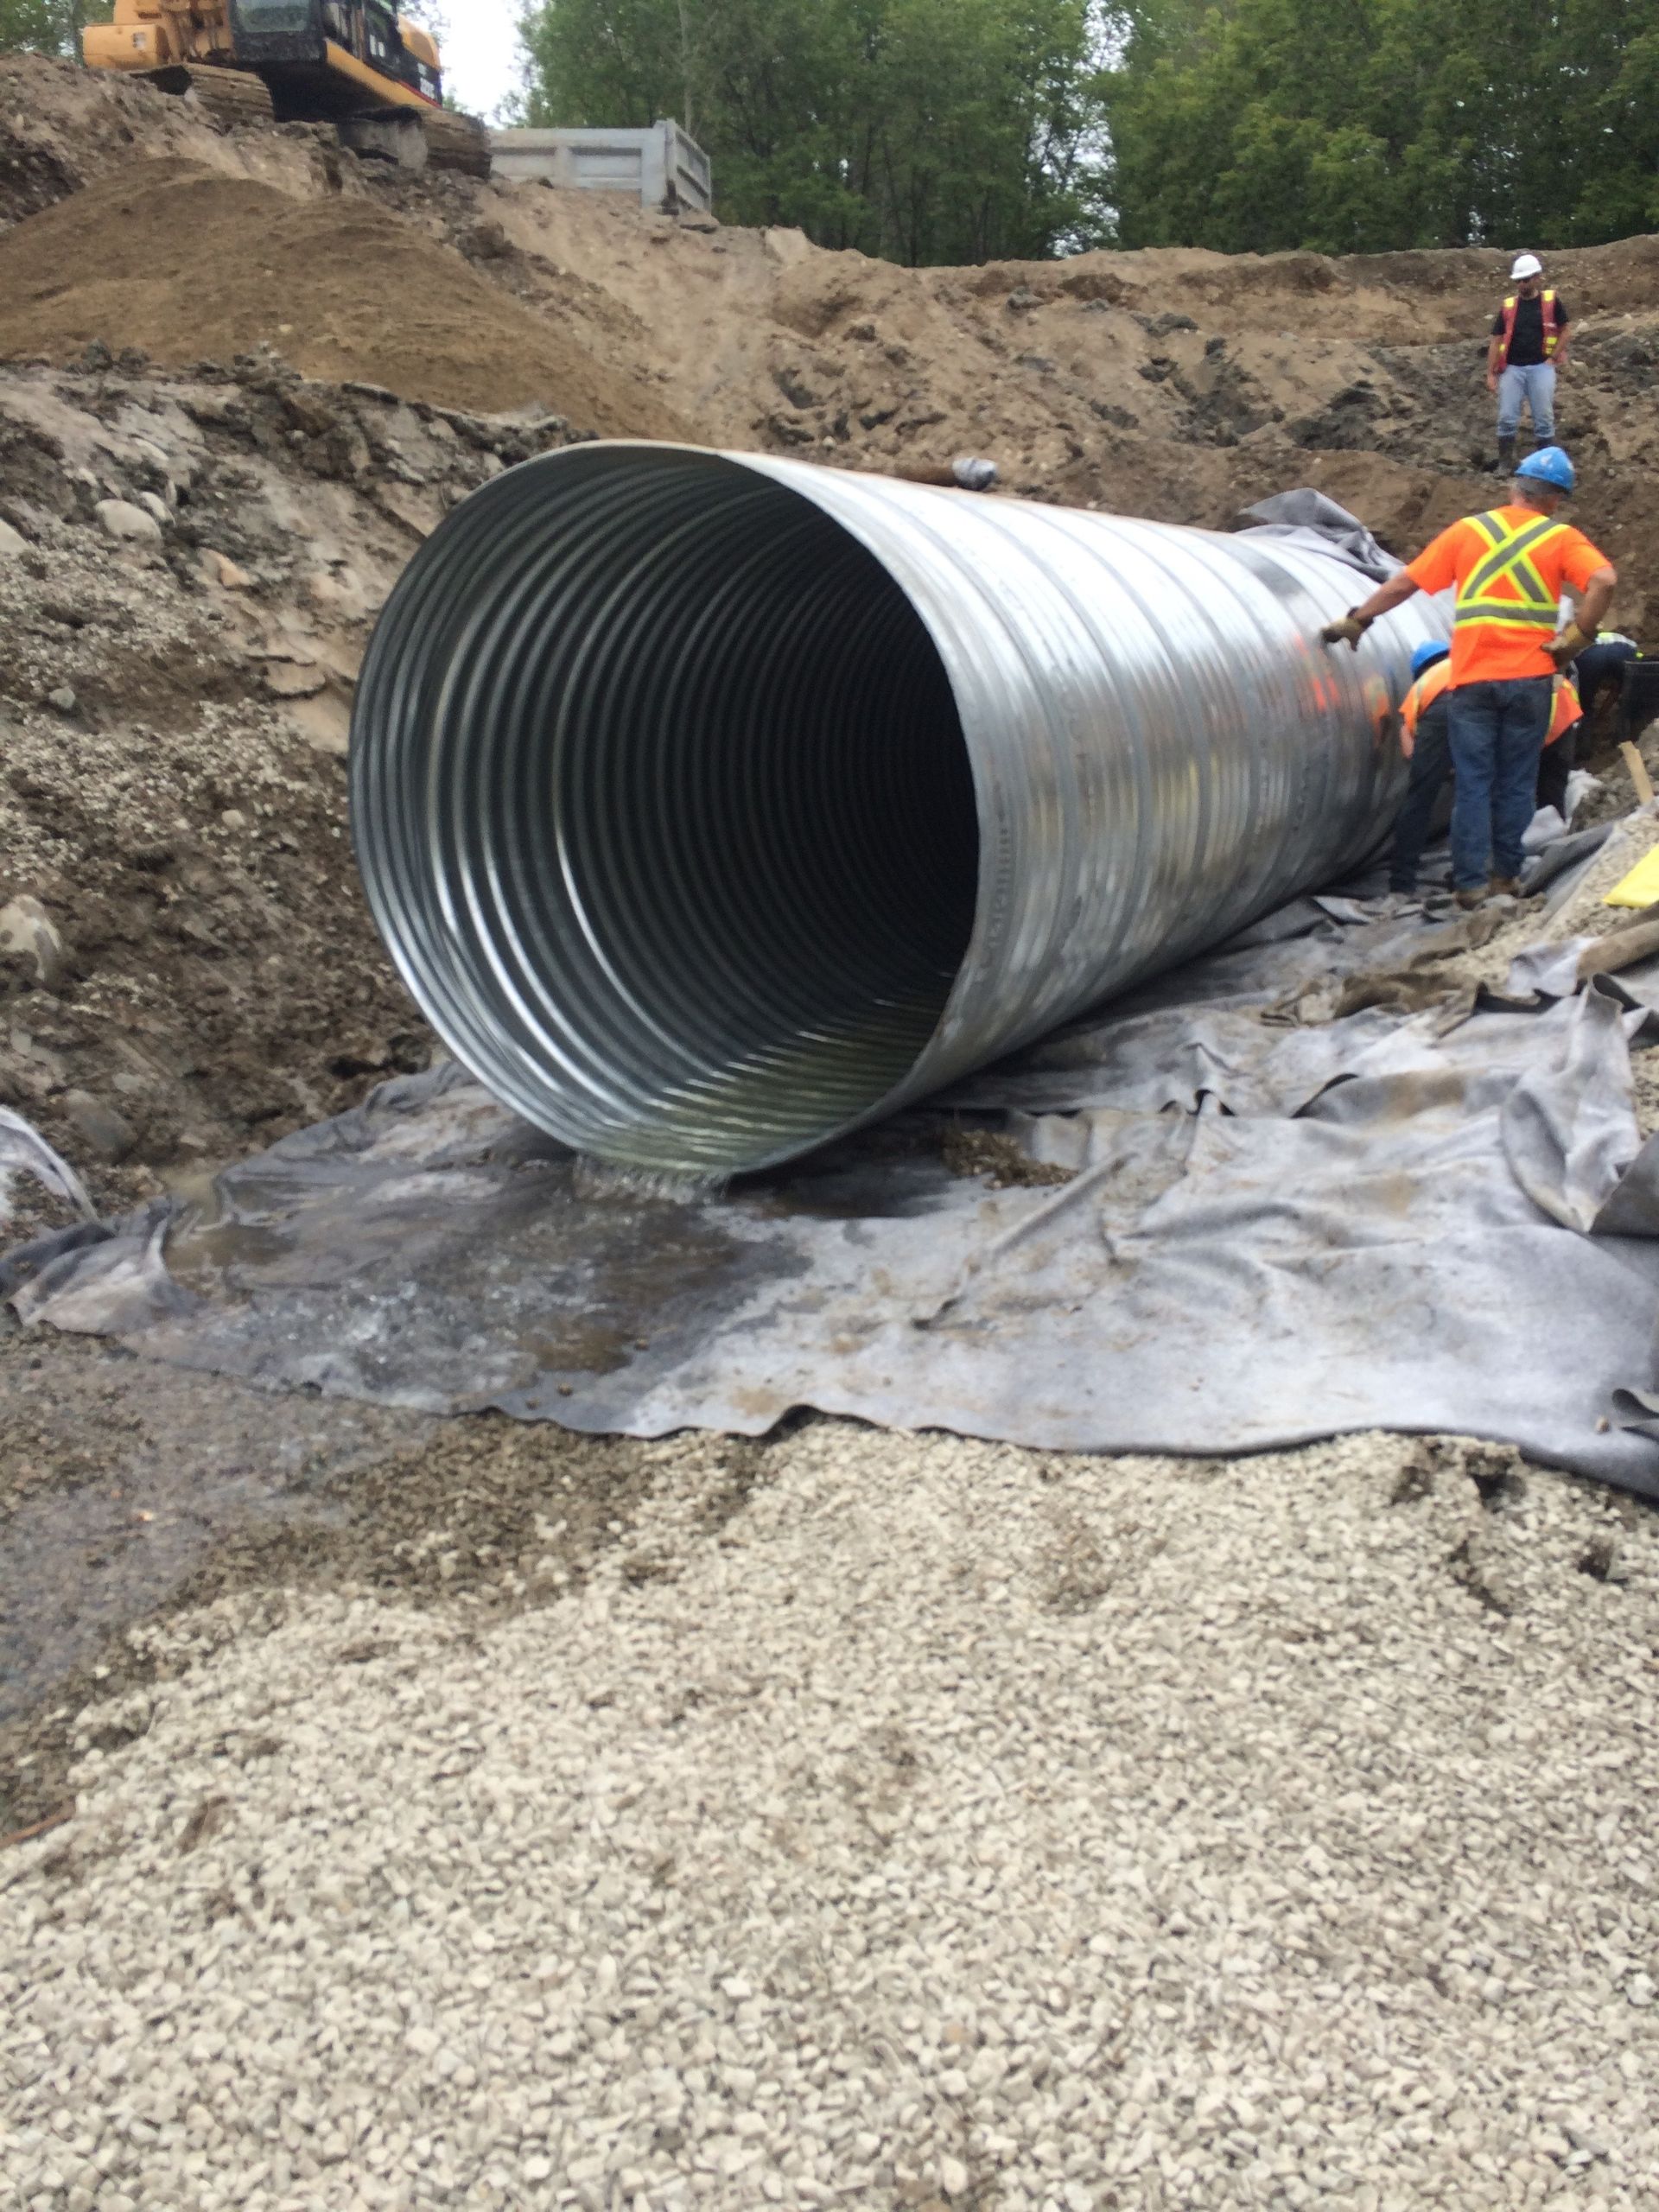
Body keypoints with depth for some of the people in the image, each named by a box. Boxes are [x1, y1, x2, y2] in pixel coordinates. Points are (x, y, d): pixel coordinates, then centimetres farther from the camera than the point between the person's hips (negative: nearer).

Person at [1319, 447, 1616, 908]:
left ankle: (1471, 882, 3)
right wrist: (1577, 637, -6)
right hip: (1530, 678, -1)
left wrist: (1355, 620, 14)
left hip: (1472, 679, 1)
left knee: (1474, 784, 5)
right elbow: (1604, 580, -15)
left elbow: (1405, 583, 6)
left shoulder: (1469, 530, 7)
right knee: (1516, 783, 11)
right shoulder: (1561, 538, 2)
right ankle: (1506, 874, 18)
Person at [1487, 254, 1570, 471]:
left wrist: (1554, 358, -7)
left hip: (1541, 367, -2)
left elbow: (1564, 332, 6)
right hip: (1512, 368, 2)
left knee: (1544, 419, 1)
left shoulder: (1552, 301, 1)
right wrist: (1490, 374, 0)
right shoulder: (1508, 306, 6)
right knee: (1507, 419, -3)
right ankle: (1505, 465, 6)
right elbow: (1496, 341, 6)